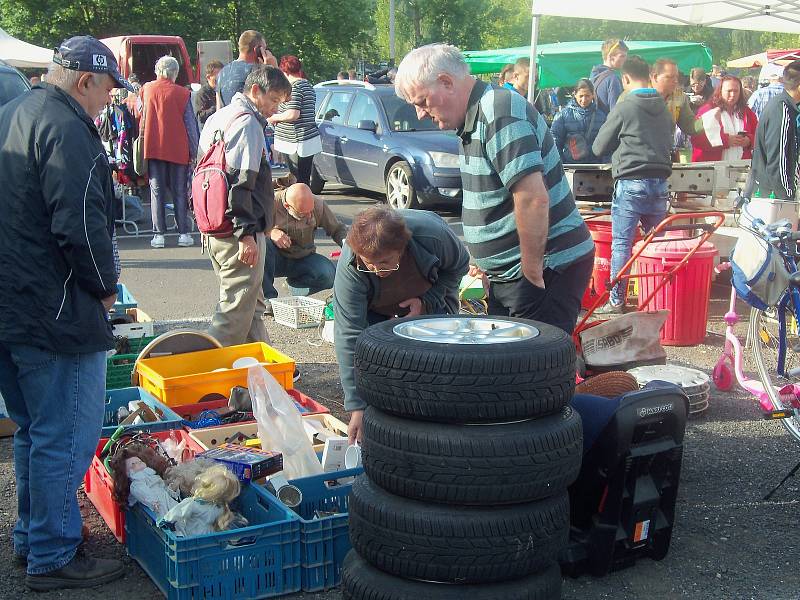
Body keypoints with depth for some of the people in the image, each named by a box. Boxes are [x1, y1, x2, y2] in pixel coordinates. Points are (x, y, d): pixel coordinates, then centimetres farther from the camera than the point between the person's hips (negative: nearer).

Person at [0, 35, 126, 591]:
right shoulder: (66, 130, -17)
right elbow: (81, 226, -25)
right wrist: (105, 286, -9)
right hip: (55, 315, -10)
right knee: (66, 437, 1)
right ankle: (54, 558, 10)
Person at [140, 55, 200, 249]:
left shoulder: (146, 89, 1)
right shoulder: (183, 93, -5)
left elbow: (142, 120, 11)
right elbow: (191, 125, -3)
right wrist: (193, 152, 2)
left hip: (153, 148, 1)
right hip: (178, 149, -1)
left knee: (157, 191, 5)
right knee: (179, 192, 7)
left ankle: (159, 234, 1)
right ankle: (183, 233, 5)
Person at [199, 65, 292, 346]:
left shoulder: (218, 117, 18)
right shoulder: (247, 123, -13)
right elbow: (239, 183, -21)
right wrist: (246, 234, -21)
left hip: (215, 227, 10)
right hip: (238, 233, -10)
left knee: (253, 305, 18)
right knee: (237, 310, -6)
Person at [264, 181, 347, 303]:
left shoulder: (318, 205, -9)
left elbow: (338, 229, 3)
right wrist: (269, 232, -37)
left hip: (304, 259, 2)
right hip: (277, 258, -2)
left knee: (330, 274, -27)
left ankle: (295, 284, 7)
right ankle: (268, 297, -19)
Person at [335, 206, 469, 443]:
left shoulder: (433, 234, -39)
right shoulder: (349, 269, -39)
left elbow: (459, 265, -14)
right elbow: (348, 335, -38)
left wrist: (426, 302, -29)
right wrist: (357, 407, -40)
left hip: (431, 298, 0)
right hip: (375, 308, 0)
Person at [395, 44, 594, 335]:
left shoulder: (501, 112, -19)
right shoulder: (473, 120, 14)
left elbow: (533, 198, -28)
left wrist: (531, 271, -21)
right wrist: (483, 265, 18)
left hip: (549, 267, -10)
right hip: (507, 273, 10)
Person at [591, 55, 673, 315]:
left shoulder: (624, 108, -6)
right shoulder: (664, 108, 10)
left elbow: (599, 147, 3)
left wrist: (620, 144, 23)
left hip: (631, 183, -6)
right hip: (660, 183, 6)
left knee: (621, 244, -2)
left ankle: (616, 301, -1)